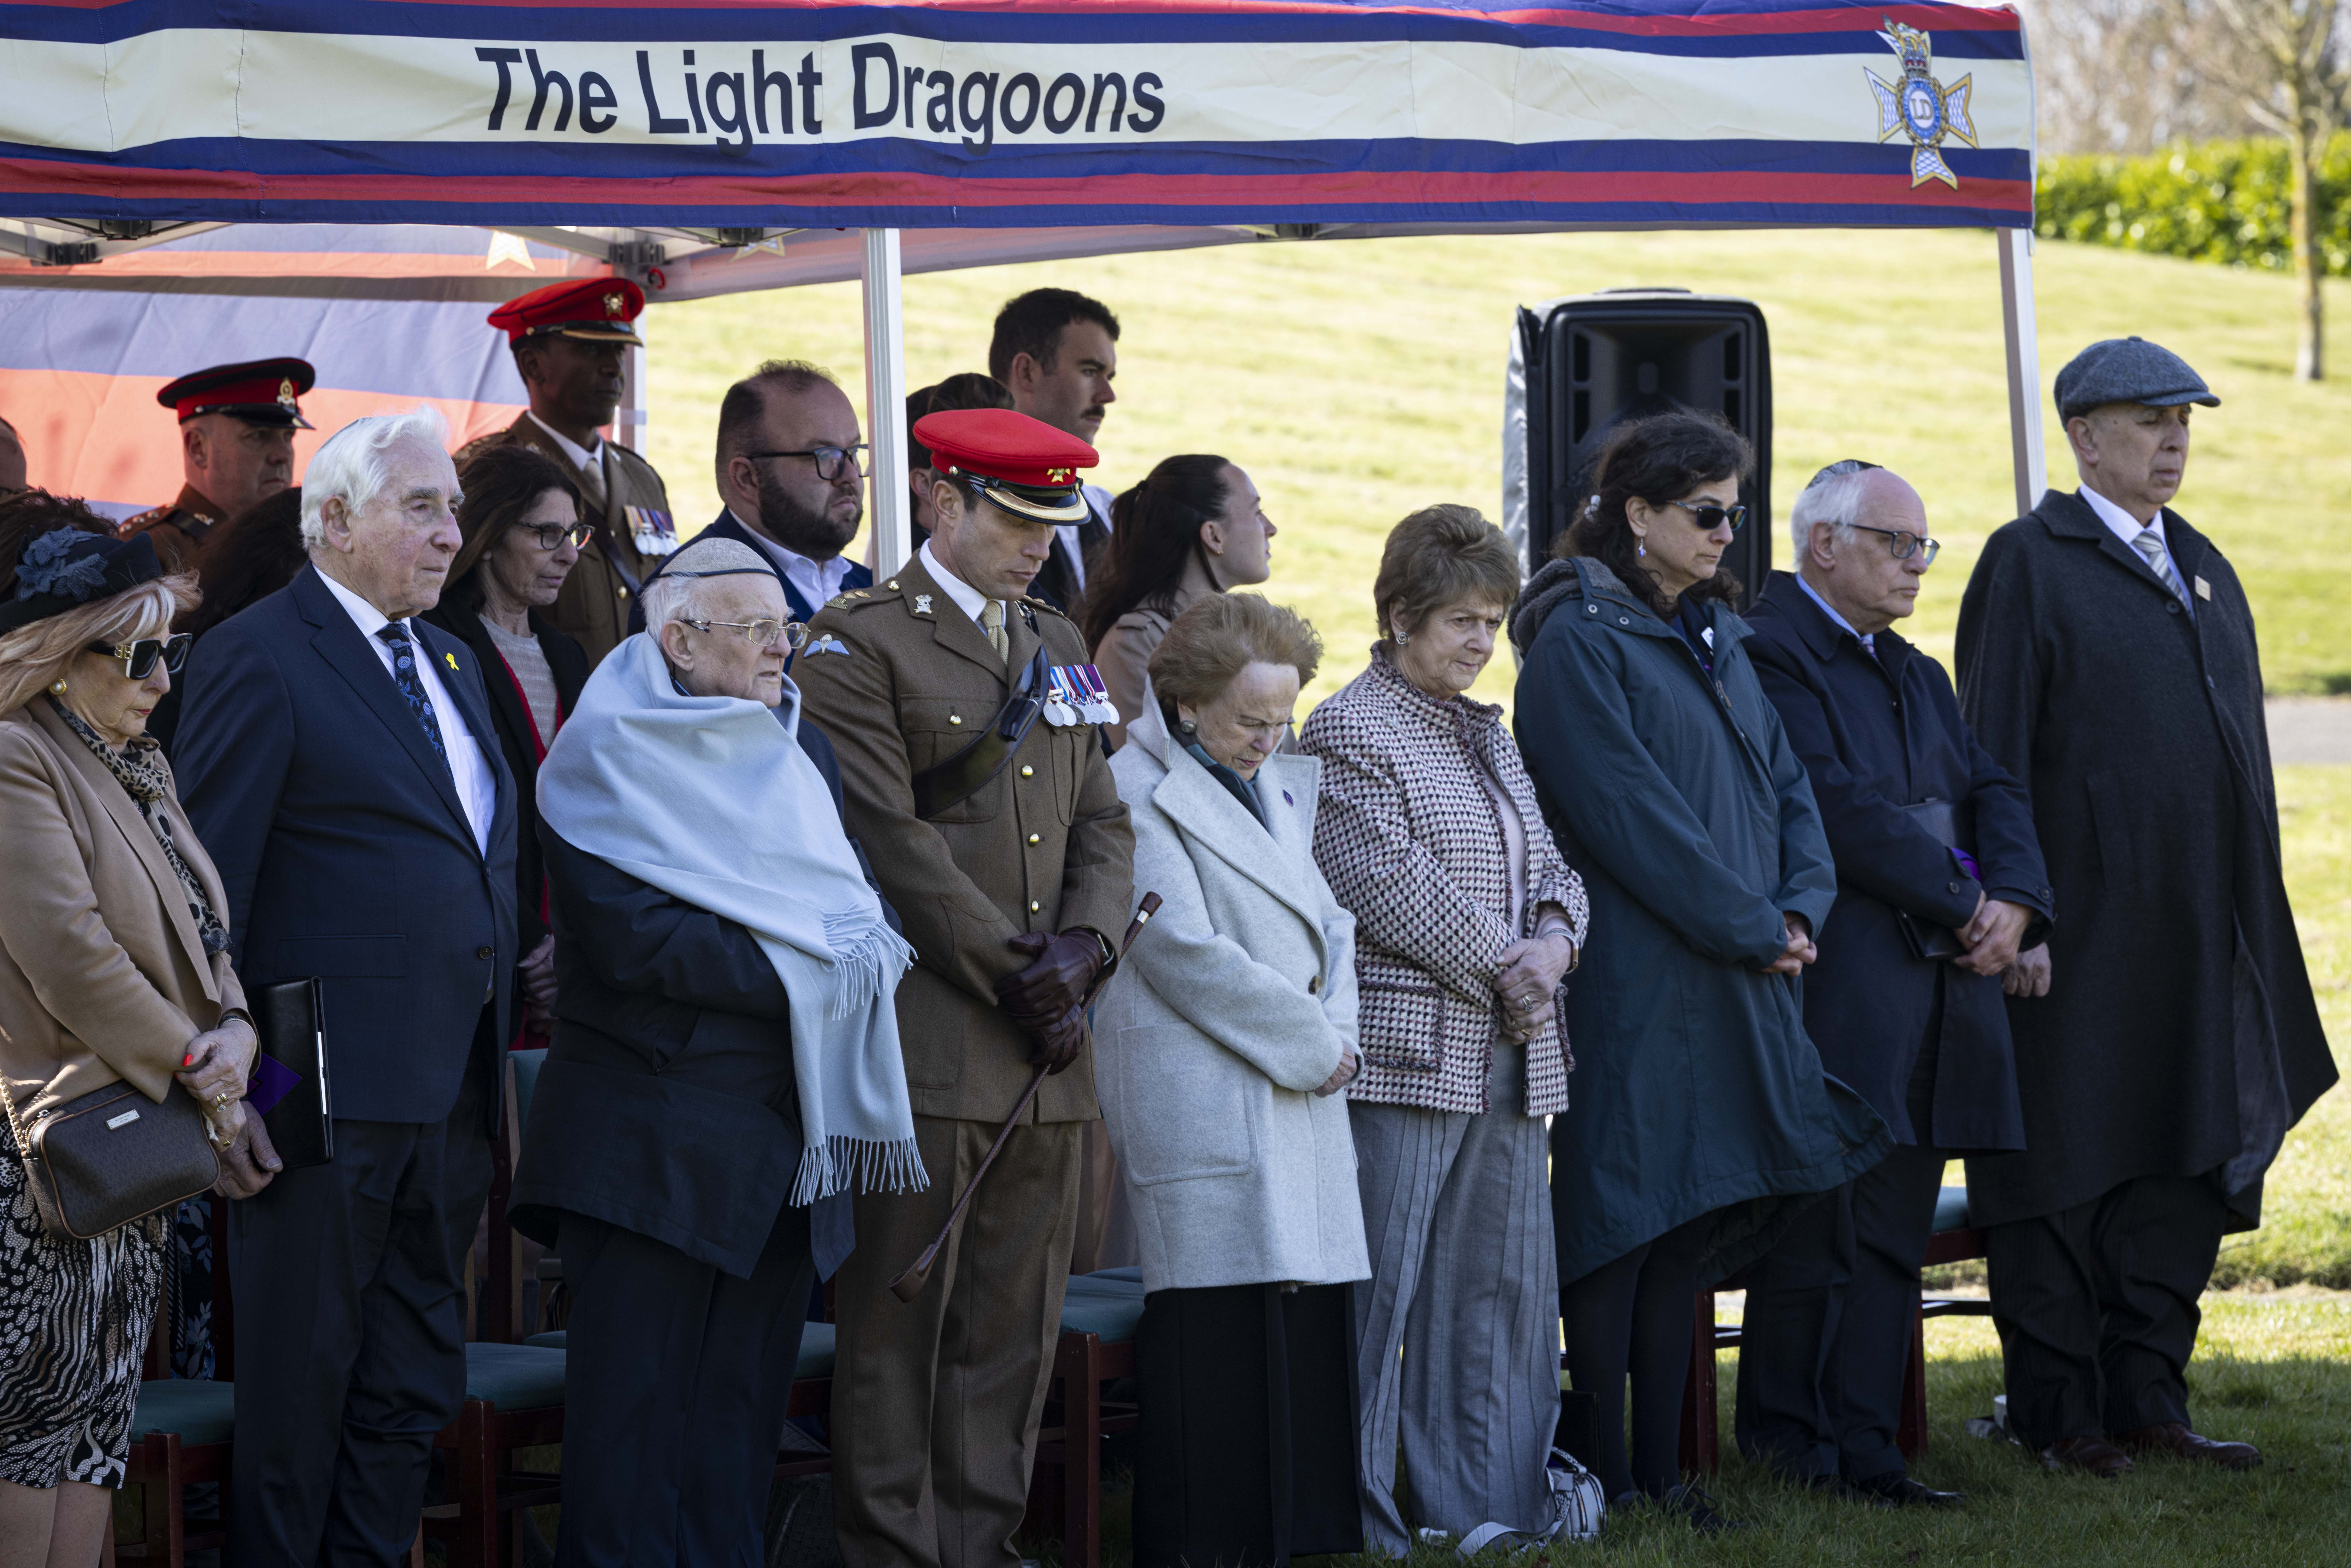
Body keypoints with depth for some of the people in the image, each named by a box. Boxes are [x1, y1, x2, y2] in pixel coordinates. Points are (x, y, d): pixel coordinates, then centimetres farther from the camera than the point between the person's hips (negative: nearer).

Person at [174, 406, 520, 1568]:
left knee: (414, 1387, 12)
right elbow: (207, 881, -12)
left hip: (453, 1082, 8)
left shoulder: (449, 661, 17)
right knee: (300, 1386, 0)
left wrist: (496, 1034, 12)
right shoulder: (258, 657, -9)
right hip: (336, 1078, -8)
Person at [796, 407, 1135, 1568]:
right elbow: (893, 842, -11)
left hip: (1043, 1048, 7)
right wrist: (1016, 979, -11)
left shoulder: (1056, 646, 18)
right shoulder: (856, 645, -4)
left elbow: (1101, 825, 17)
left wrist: (1082, 944, -3)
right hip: (926, 1048, -6)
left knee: (1016, 1329, 6)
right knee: (900, 1323, -4)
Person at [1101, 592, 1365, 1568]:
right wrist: (1310, 1042, -8)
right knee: (1219, 1331, -11)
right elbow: (1184, 950, -13)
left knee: (1303, 1329, 3)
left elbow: (1330, 923, 21)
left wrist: (1337, 1034, 2)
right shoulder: (1139, 792, -6)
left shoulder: (1283, 787, 20)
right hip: (1205, 1110, -8)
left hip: (1301, 1098, 8)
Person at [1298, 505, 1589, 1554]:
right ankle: (1361, 1515, -4)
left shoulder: (1487, 735, 19)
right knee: (1379, 1285, -7)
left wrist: (1554, 941, -3)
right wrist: (1501, 963, -12)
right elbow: (1390, 882, -15)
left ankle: (1485, 1499, 15)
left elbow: (1546, 865, 19)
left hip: (1510, 1054, 8)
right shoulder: (1349, 731, -7)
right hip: (1408, 1052, -8)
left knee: (1505, 1281, 9)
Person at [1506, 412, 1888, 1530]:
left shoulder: (1716, 639, 17)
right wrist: (1753, 927, -14)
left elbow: (1784, 783, 15)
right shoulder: (1579, 639, -9)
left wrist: (1800, 908, -3)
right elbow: (1628, 809, -16)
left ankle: (1658, 1467, 10)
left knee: (1689, 1225, 7)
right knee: (1622, 1221, -5)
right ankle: (1607, 1479, 0)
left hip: (1737, 978, 8)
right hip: (1632, 976, -8)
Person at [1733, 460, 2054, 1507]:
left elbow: (1992, 794, 15)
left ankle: (1860, 1450, 6)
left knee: (1892, 1234, 5)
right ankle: (1791, 1447, 1)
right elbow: (1837, 806, -16)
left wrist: (2015, 901, -5)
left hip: (1938, 986, 8)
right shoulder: (1767, 654, -7)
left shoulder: (1918, 677, 24)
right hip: (1837, 991, -8)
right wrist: (1963, 904, -13)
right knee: (1819, 1228, -7)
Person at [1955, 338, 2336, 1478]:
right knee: (2065, 1166, -1)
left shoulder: (2204, 569, 17)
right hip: (2080, 931, -7)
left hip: (2202, 933, 7)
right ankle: (2058, 1414, 5)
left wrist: (2255, 915, 15)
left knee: (2184, 1168, 8)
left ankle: (2146, 1396, 15)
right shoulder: (2027, 562, -5)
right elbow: (1995, 753, -10)